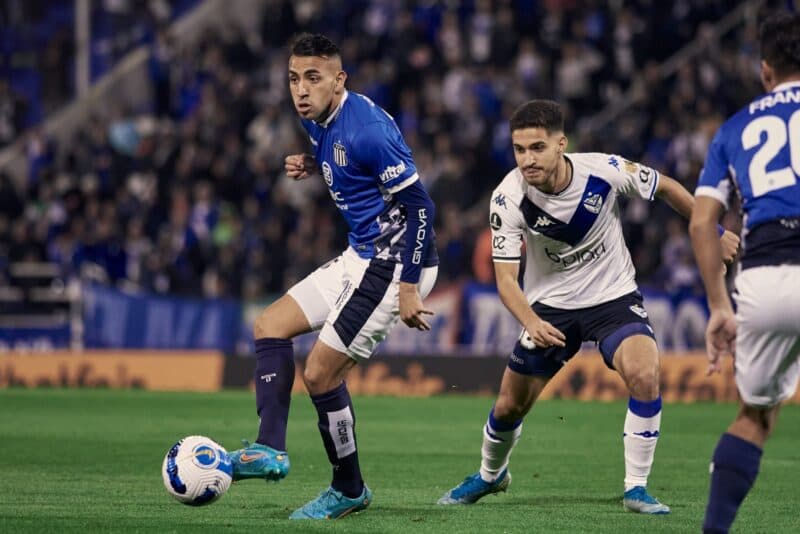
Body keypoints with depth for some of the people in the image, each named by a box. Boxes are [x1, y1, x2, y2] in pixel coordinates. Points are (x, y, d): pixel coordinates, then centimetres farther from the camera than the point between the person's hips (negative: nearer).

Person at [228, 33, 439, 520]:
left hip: (394, 263, -10)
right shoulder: (321, 122, 5)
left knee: (320, 372, -8)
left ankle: (349, 491, 9)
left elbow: (420, 207, -22)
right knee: (271, 325, 8)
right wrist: (313, 168, 6)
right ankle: (270, 450, 1)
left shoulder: (366, 129, -23)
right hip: (360, 258, 10)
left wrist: (409, 288, -23)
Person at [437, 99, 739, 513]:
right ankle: (490, 475, 39)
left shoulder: (604, 171, -22)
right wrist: (531, 323, -40)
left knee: (644, 375, -27)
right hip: (549, 306, 1)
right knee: (510, 405, 6)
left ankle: (636, 488, -12)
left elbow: (666, 188, -2)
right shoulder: (508, 199, -22)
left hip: (614, 296, -1)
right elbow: (505, 277, -21)